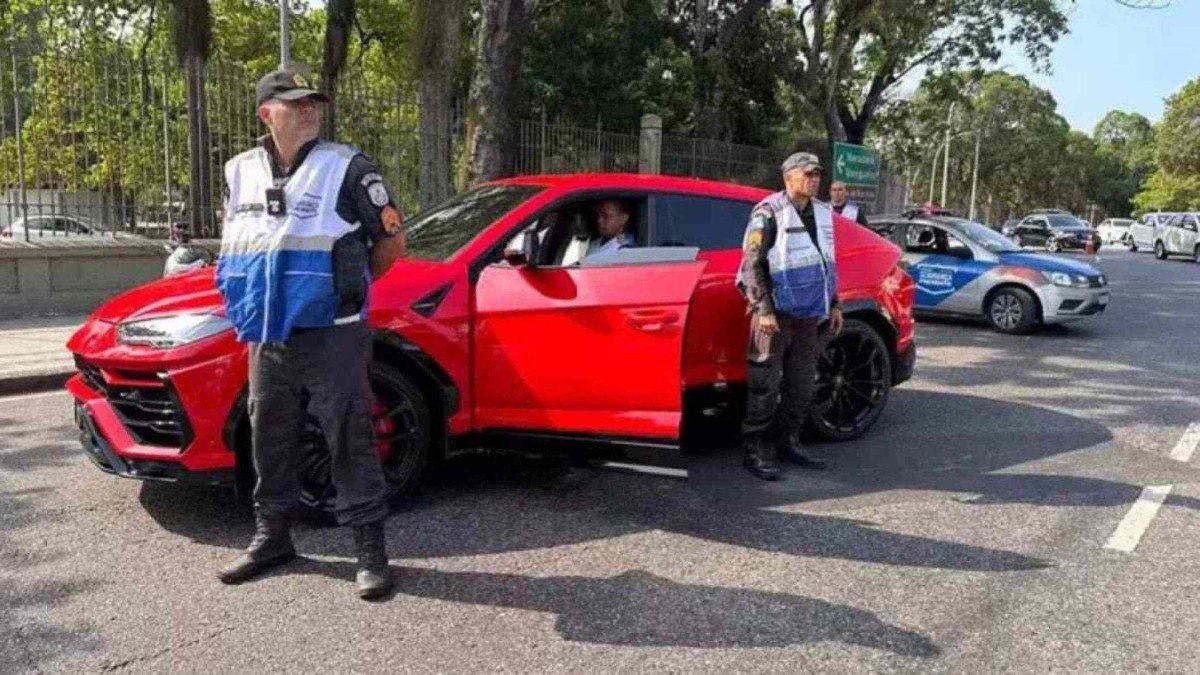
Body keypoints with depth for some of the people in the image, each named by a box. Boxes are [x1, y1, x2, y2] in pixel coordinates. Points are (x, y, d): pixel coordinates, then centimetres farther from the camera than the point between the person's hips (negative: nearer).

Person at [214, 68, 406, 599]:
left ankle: (370, 547, 8)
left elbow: (392, 240, 0)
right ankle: (271, 536, 32)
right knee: (271, 439, 15)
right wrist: (252, 297, 16)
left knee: (350, 440, -2)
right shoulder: (241, 172, 11)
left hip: (332, 335, -5)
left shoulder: (347, 167, -4)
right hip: (267, 338, 5)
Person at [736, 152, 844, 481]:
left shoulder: (823, 213, 14)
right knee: (765, 386, -5)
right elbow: (752, 264, -11)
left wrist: (834, 304, 20)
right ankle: (756, 452, 3)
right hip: (776, 314, -7)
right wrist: (763, 310, -16)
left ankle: (788, 442, 26)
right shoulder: (769, 212, -8)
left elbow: (828, 262, 24)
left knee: (801, 385, 12)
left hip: (809, 315, 7)